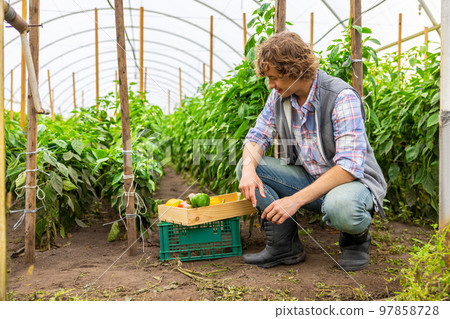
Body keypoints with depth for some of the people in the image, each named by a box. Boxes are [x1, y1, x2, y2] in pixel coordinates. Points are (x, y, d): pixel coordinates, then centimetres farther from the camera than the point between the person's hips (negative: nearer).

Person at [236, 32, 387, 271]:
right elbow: (257, 136, 3)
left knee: (340, 206, -42)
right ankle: (284, 245, -7)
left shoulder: (342, 97, -24)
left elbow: (350, 166, -30)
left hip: (354, 180, -6)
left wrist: (296, 199, -36)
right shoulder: (279, 96, -3)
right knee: (245, 167, -9)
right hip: (308, 178, 6)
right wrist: (249, 169, -20)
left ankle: (356, 239, -2)